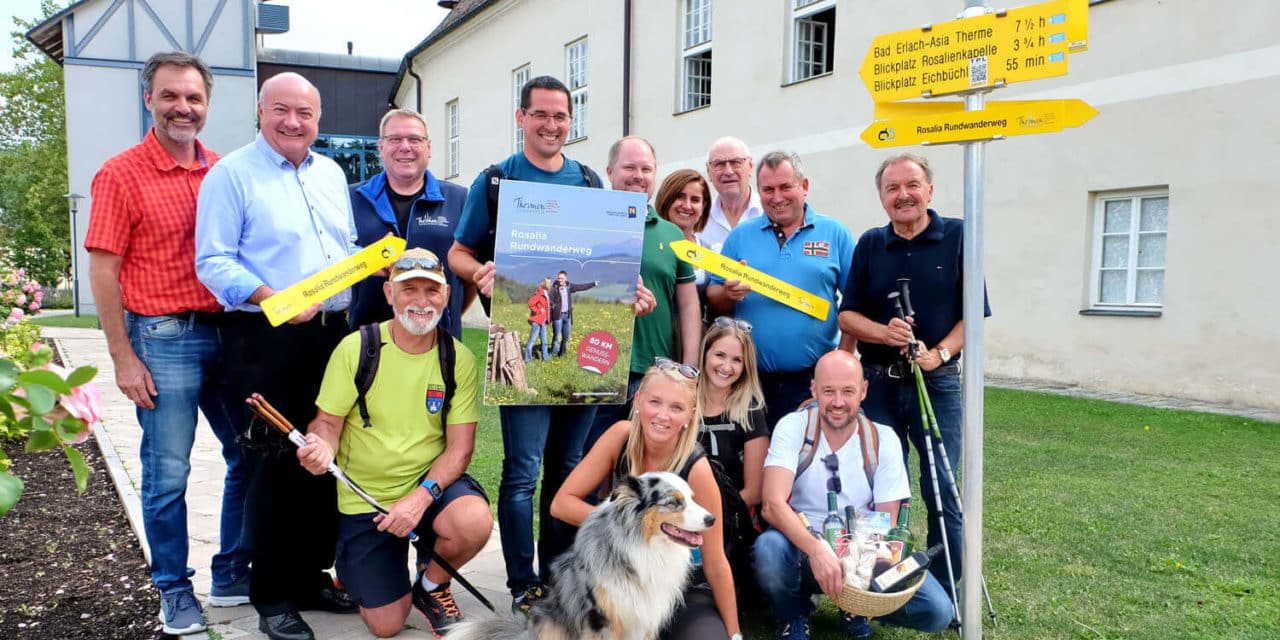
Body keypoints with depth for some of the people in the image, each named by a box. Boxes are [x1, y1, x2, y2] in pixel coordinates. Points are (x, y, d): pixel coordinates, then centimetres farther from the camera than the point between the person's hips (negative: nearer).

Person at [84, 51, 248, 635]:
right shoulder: (121, 174, -4)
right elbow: (103, 271, -6)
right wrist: (124, 359, -10)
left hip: (226, 332, 5)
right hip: (163, 338, -5)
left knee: (250, 455, 10)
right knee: (167, 474, 2)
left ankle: (233, 576, 26)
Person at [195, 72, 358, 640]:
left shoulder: (331, 174, 17)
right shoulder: (231, 174, -4)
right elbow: (213, 262, -11)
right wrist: (272, 299, -24)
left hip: (332, 335, 6)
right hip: (267, 341, -6)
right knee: (276, 465, -2)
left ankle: (313, 577, 26)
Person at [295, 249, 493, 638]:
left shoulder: (459, 360, -7)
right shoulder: (355, 348, -10)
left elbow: (459, 448, -8)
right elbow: (327, 422, -5)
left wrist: (422, 496, -24)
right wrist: (321, 447, -29)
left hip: (431, 482, 1)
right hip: (363, 497, 0)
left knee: (475, 522, -33)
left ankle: (431, 586, 3)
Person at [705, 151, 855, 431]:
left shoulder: (834, 234, 4)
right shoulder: (740, 236, 9)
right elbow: (714, 300, 9)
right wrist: (728, 294, -14)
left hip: (814, 378, -1)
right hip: (751, 377, 1)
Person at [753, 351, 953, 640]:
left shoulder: (883, 440, -5)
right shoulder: (792, 428, -11)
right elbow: (773, 504, -24)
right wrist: (817, 550, -40)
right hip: (801, 549, -2)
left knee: (937, 611, -19)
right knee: (769, 547, -36)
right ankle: (793, 616, -1)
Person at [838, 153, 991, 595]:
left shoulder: (958, 237, -1)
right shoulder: (870, 244, 7)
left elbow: (974, 314, -2)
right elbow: (848, 315, 5)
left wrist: (939, 353, -18)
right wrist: (885, 332, -14)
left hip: (937, 381, -2)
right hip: (878, 382, 3)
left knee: (941, 491, 1)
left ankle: (946, 592, 15)